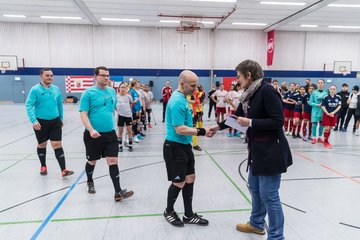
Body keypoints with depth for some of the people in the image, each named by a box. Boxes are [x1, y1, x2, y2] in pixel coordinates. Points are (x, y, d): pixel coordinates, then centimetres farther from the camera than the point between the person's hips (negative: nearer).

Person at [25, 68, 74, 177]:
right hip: (41, 122, -2)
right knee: (42, 145, 15)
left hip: (55, 121, 2)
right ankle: (43, 166, 35)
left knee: (57, 145, -2)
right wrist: (33, 120, -24)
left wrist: (61, 118, 17)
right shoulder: (35, 89, -9)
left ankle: (63, 170, -2)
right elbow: (29, 105, -14)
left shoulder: (56, 89, 4)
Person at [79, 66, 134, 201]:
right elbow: (83, 114, -13)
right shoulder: (88, 93, -9)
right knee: (92, 161, 15)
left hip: (110, 133, 4)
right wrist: (91, 130, -25)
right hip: (94, 134, -3)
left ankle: (118, 192, 3)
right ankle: (90, 182, 43)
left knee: (113, 161, -1)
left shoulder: (112, 91, 8)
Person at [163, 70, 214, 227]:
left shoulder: (183, 98, 9)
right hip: (175, 147, -9)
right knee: (179, 183, 4)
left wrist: (202, 131, 12)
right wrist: (202, 131, -21)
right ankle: (169, 211, 30)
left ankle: (189, 215, 28)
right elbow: (179, 129, -25)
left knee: (190, 179, 14)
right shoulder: (177, 101, -21)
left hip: (185, 145, 9)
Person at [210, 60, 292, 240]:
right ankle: (257, 224, 41)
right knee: (254, 187, 21)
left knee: (269, 195, -1)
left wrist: (250, 122, -21)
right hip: (257, 149, 10)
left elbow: (278, 121, -22)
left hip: (271, 151, -9)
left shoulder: (267, 91, -18)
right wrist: (218, 126, 19)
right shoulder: (249, 94, 9)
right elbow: (237, 116, 20)